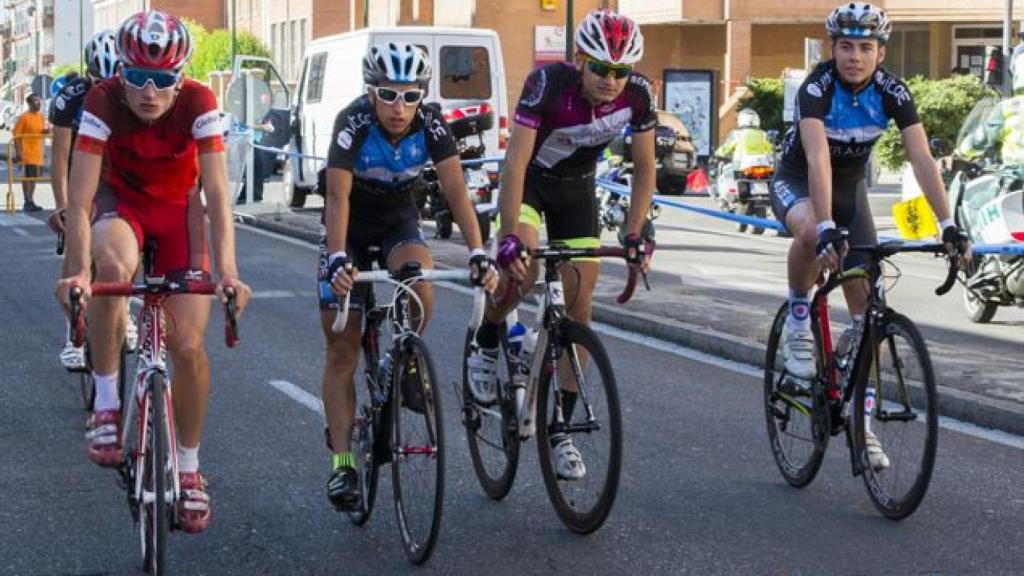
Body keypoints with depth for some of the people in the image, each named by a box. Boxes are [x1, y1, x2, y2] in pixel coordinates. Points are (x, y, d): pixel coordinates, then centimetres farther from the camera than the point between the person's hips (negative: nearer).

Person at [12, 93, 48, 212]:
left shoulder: (41, 116, 9)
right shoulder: (24, 117, -12)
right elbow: (16, 135, -13)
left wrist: (45, 131, -2)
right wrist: (18, 152, -18)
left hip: (37, 152, 7)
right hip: (26, 152, -7)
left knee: (34, 176, 12)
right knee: (27, 176, -6)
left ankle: (31, 201, 21)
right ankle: (27, 202, -3)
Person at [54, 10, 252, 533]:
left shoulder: (199, 104, -27)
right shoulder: (103, 102, -28)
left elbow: (217, 196, -30)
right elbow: (80, 200, -30)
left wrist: (227, 271, -41)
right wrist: (78, 270, -44)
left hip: (177, 209, 1)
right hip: (120, 202, -1)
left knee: (188, 343, -8)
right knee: (113, 265, -38)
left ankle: (188, 466, 13)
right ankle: (106, 402, -21)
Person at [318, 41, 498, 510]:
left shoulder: (431, 125, -21)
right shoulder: (353, 124, -28)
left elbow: (455, 189, -28)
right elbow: (338, 195, -37)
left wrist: (477, 253, -41)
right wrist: (338, 258, -52)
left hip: (398, 222, 2)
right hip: (350, 228, -1)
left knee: (418, 283, -32)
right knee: (342, 351, -6)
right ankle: (342, 461, -1)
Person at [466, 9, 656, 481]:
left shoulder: (638, 95, -22)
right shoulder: (548, 84, -33)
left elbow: (644, 171, -9)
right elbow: (515, 162, -35)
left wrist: (634, 235, -17)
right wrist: (510, 237, -42)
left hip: (576, 189, 3)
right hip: (529, 181, -3)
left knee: (578, 308, -3)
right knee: (522, 269, -31)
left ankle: (560, 428, 8)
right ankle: (485, 346, 0)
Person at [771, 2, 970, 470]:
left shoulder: (892, 92, -18)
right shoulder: (817, 87, -29)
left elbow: (922, 159, -24)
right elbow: (818, 158, -40)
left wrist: (947, 226, -35)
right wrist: (828, 227, -52)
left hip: (850, 186, 4)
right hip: (797, 180, -4)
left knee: (867, 307, -4)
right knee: (811, 233, -41)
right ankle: (797, 322, -14)